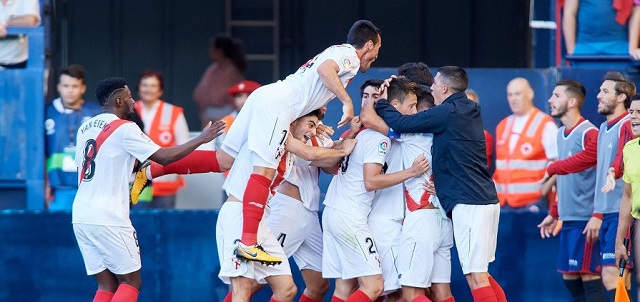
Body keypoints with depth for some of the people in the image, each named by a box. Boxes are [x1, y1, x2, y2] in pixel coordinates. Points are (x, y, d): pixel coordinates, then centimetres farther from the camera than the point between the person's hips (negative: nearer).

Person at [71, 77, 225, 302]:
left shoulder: (85, 129, 14)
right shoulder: (124, 129, -8)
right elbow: (164, 157, -11)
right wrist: (200, 140, -2)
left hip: (80, 216, 7)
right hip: (108, 218, -7)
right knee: (130, 282, 1)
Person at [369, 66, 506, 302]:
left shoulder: (449, 112, -10)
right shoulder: (468, 110, 16)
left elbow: (401, 124, -9)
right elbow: (425, 119, 30)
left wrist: (381, 103, 9)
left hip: (468, 203, -9)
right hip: (486, 200, 9)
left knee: (475, 276, -10)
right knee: (481, 273, 14)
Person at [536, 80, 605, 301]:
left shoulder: (588, 134, -12)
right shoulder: (561, 135, 16)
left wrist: (597, 216, -21)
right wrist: (554, 214, 22)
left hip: (586, 220, -9)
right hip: (568, 220, 9)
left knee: (589, 275, -8)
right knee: (569, 276, 9)